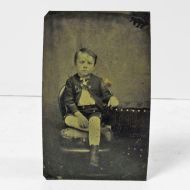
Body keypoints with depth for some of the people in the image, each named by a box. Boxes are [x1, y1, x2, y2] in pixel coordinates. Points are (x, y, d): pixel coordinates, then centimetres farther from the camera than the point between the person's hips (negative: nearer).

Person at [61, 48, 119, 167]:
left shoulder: (98, 81, 5)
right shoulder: (71, 81, 2)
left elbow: (106, 94, 7)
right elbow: (68, 100, -3)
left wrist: (112, 98, -21)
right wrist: (79, 115, -16)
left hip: (94, 111, -2)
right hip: (77, 111, 2)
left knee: (95, 121, -34)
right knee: (68, 119, -28)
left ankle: (94, 152, -30)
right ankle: (100, 130, -25)